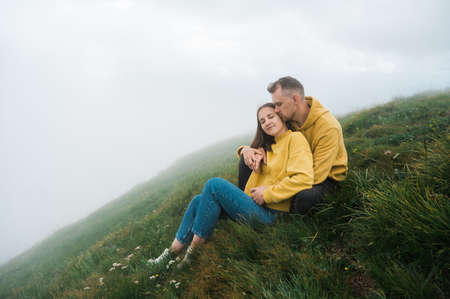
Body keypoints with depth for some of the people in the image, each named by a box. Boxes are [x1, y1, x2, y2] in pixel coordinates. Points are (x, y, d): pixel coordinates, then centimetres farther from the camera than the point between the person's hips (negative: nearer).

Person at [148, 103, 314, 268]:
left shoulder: (295, 138, -5)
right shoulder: (270, 146, 21)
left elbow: (304, 178, -21)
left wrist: (267, 193, -15)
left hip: (269, 213, -9)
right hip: (257, 204, 9)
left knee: (214, 184, -19)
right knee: (199, 200, 4)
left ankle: (195, 248, -10)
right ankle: (173, 251, 7)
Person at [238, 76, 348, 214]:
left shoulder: (328, 127, -27)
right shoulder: (286, 118, -9)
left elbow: (316, 175, -30)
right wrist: (246, 149, -23)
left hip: (325, 177, -5)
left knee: (305, 196, -42)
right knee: (248, 159, -9)